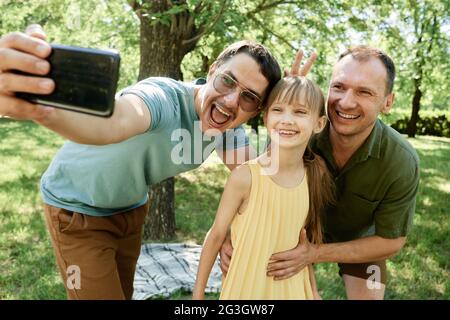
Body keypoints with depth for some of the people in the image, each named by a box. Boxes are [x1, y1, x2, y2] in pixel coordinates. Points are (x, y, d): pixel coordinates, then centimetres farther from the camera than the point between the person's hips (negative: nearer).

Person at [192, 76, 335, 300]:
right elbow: (216, 235, -11)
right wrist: (198, 292, -5)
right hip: (246, 287, -3)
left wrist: (313, 291, 11)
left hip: (292, 288, 4)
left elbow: (303, 238, 5)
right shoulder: (245, 177, -21)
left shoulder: (314, 176, -8)